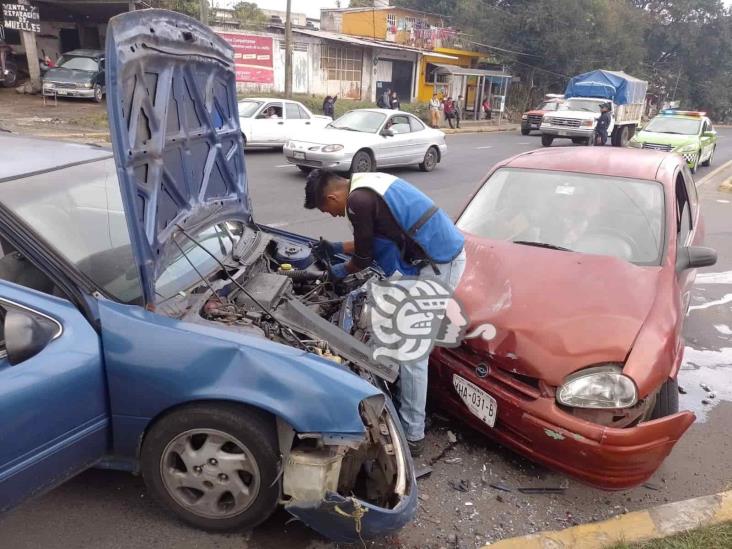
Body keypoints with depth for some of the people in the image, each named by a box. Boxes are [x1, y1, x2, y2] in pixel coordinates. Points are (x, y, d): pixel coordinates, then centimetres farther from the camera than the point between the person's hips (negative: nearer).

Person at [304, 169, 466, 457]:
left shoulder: (358, 201, -16)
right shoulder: (368, 184, 16)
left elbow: (364, 258, -7)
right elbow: (376, 241, 26)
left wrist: (341, 271, 14)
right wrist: (337, 247, 29)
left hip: (437, 265, -10)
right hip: (448, 250, 10)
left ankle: (412, 435, 8)